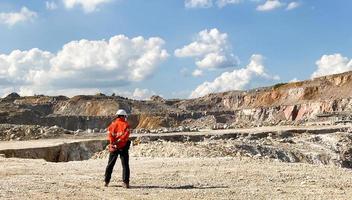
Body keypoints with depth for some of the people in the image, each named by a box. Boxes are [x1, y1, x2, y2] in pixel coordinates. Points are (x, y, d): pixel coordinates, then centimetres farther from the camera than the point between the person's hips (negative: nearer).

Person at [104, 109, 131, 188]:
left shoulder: (112, 124, 7)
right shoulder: (125, 124, -1)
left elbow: (109, 134, -8)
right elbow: (126, 135, -16)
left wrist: (113, 142, -16)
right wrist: (119, 141, -16)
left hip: (114, 147, 3)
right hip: (123, 147, -3)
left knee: (110, 164, 14)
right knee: (125, 165, 2)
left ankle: (106, 181, 17)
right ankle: (126, 182, -4)